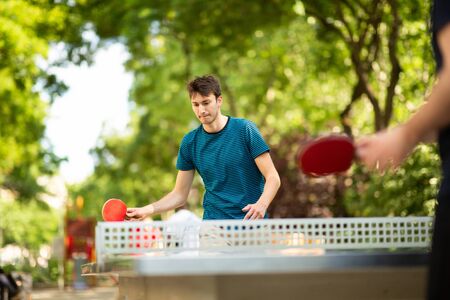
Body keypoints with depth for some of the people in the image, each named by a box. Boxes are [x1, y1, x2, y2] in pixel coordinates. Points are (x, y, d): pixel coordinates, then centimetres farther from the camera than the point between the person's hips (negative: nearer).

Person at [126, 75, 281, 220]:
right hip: (213, 225, 2)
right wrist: (147, 210, -6)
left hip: (251, 222, -2)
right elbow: (179, 195, 9)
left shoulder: (245, 129, -5)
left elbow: (272, 177, -7)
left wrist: (261, 204, -26)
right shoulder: (190, 143, 3)